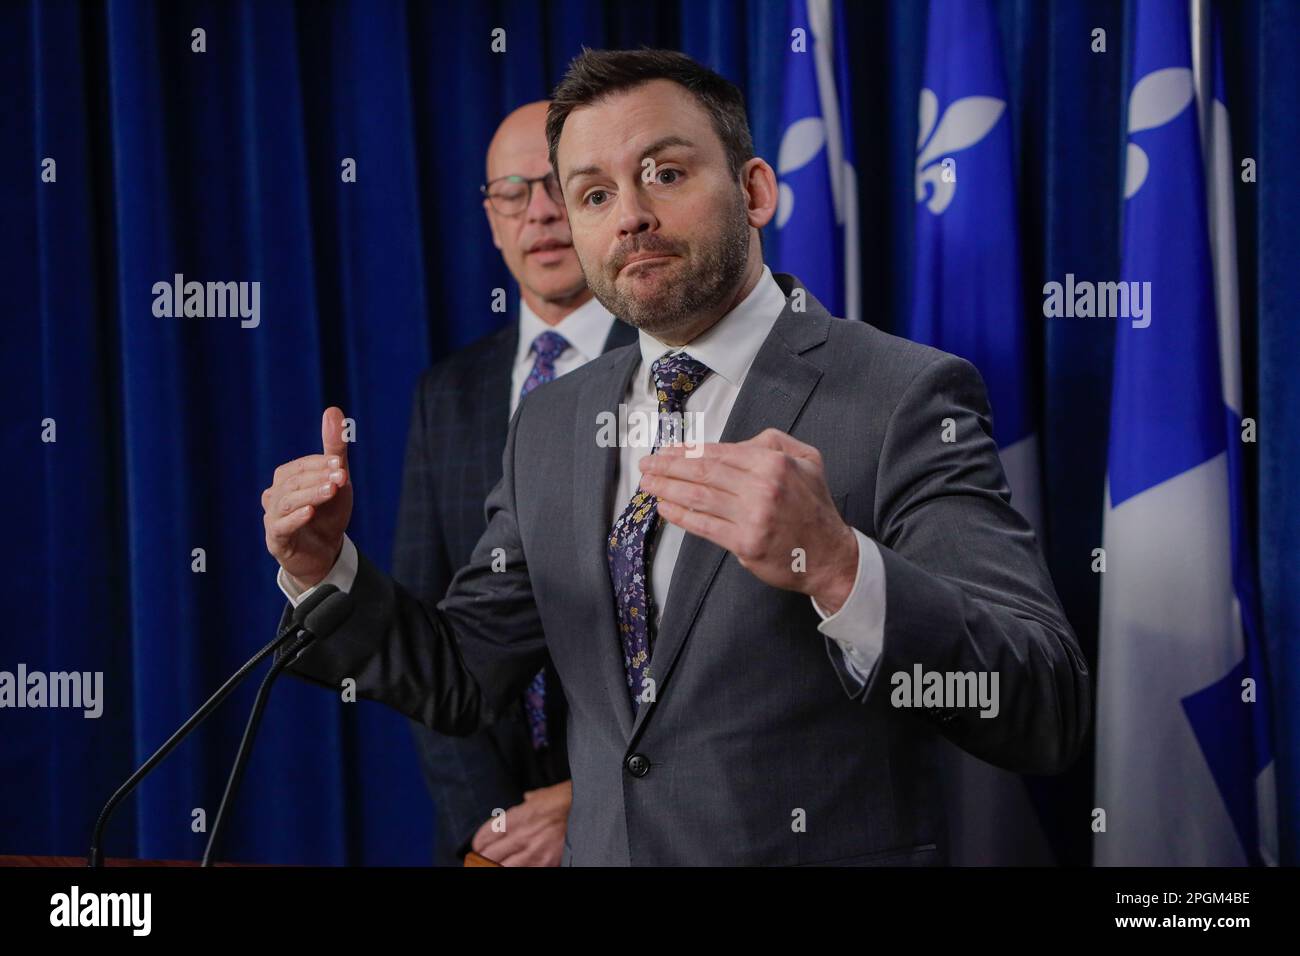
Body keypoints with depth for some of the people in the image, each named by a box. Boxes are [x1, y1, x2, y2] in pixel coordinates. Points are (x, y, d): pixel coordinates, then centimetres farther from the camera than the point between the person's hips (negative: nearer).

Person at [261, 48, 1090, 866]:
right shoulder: (550, 425, 5)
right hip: (598, 848, 5)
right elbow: (469, 678, 8)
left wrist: (839, 568, -39)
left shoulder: (905, 398, -15)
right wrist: (328, 572, -9)